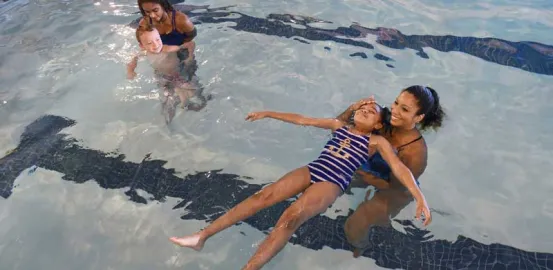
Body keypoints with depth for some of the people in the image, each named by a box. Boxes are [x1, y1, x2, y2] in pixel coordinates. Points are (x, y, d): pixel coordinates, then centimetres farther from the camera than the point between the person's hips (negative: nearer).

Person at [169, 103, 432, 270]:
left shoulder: (377, 142, 8)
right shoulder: (338, 125, 20)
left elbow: (399, 168, -4)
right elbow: (301, 119, 21)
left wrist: (419, 196, -19)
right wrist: (268, 113, 22)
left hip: (332, 184, -4)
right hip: (311, 170, 4)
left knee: (290, 217, -28)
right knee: (264, 195, -14)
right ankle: (202, 236, -15)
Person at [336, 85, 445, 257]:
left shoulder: (416, 153, -39)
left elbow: (394, 186, -24)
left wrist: (359, 173, -20)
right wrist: (353, 109, -37)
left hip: (395, 191, -5)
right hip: (373, 169, 6)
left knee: (354, 227, -3)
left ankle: (361, 245, 36)